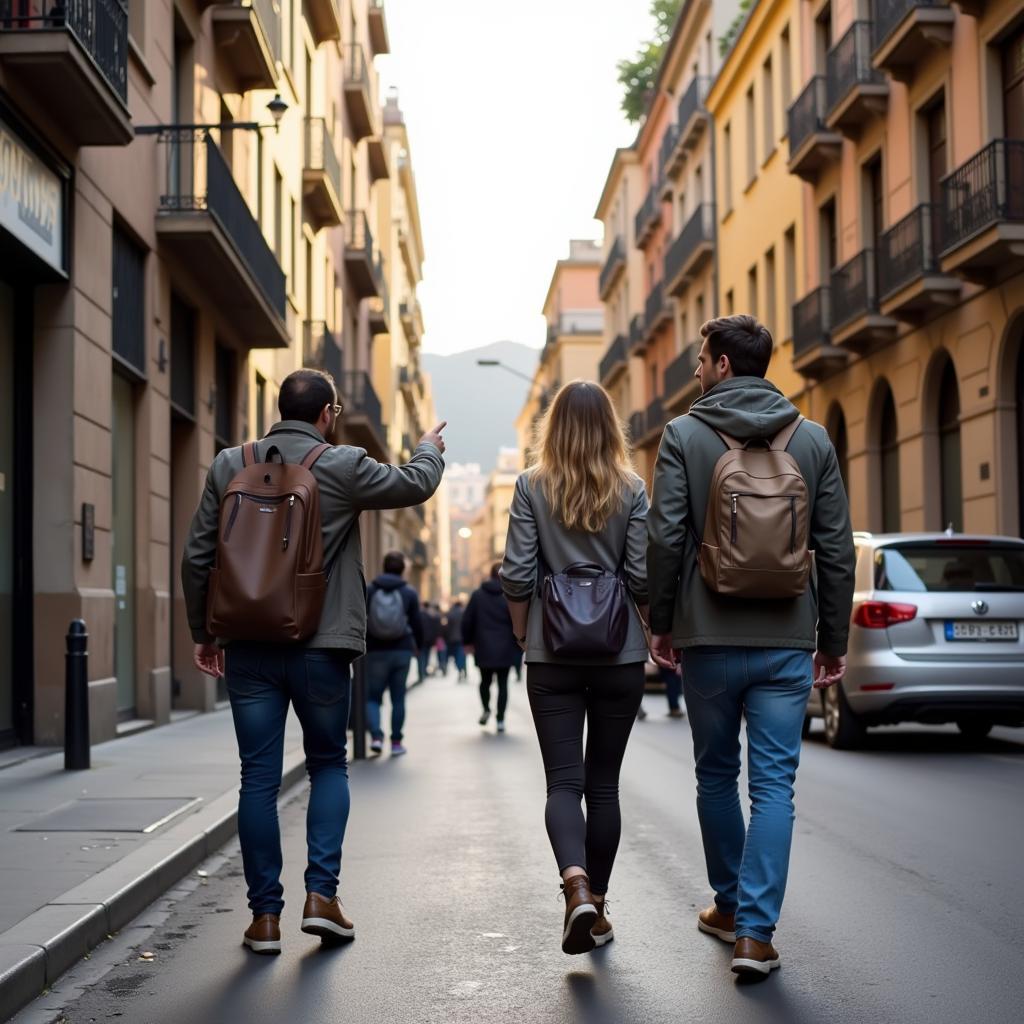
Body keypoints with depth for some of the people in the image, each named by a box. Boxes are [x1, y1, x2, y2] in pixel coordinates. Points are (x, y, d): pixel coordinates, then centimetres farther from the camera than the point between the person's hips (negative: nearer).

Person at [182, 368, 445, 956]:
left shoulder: (229, 466, 4)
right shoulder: (343, 466, -6)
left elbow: (197, 559, 4)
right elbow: (415, 484, 10)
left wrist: (203, 632, 15)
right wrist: (431, 449, 32)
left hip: (248, 648, 2)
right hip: (320, 646, -2)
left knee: (260, 777, 6)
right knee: (329, 765, 16)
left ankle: (266, 914, 9)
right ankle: (322, 893, 6)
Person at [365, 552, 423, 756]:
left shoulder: (369, 591, -2)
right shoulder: (409, 593, -2)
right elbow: (417, 623, 0)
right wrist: (418, 645, 16)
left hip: (376, 652, 0)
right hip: (402, 651, 0)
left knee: (372, 697, 8)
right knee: (398, 698, 9)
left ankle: (376, 735, -11)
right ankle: (396, 742, 11)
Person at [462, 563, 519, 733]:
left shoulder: (477, 595, 2)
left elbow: (467, 620, 3)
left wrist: (468, 641, 15)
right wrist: (519, 646, 3)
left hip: (483, 650, 1)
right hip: (505, 651, -1)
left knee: (485, 681, 19)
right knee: (503, 684, 5)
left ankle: (486, 709, 4)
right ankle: (500, 720, 0)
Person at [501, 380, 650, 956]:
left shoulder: (532, 487, -2)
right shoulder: (631, 490, -2)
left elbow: (517, 575, -5)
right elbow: (643, 576, -5)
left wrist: (523, 634, 10)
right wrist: (656, 632, 11)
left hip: (553, 655, -1)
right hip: (620, 655, 1)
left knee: (564, 780, 1)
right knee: (604, 782, 11)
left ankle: (576, 884, -22)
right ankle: (596, 905, 17)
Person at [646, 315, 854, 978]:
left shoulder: (685, 435, -3)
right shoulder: (813, 438, 4)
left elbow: (666, 538, -7)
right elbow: (836, 548, 3)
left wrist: (660, 623, 4)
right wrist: (834, 639, 10)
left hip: (709, 637, -1)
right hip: (787, 641, 1)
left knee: (717, 775, 16)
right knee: (774, 785, 1)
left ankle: (730, 905, 29)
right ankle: (756, 932, -4)